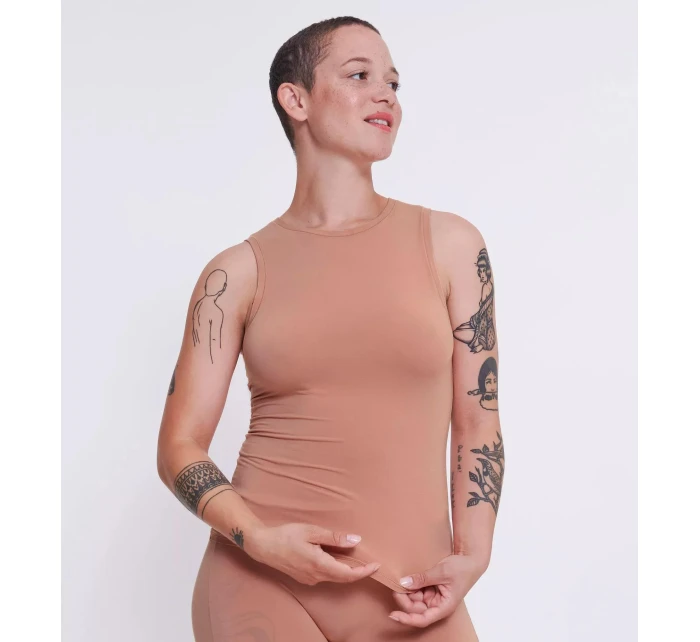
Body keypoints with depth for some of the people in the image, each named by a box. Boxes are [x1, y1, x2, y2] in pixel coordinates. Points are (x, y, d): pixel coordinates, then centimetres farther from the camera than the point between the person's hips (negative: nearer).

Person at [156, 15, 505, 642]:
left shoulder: (447, 243, 4)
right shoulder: (237, 273, 1)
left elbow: (477, 425, 6)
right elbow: (180, 446, 2)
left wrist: (472, 556, -4)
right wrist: (261, 538, -13)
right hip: (259, 579, -1)